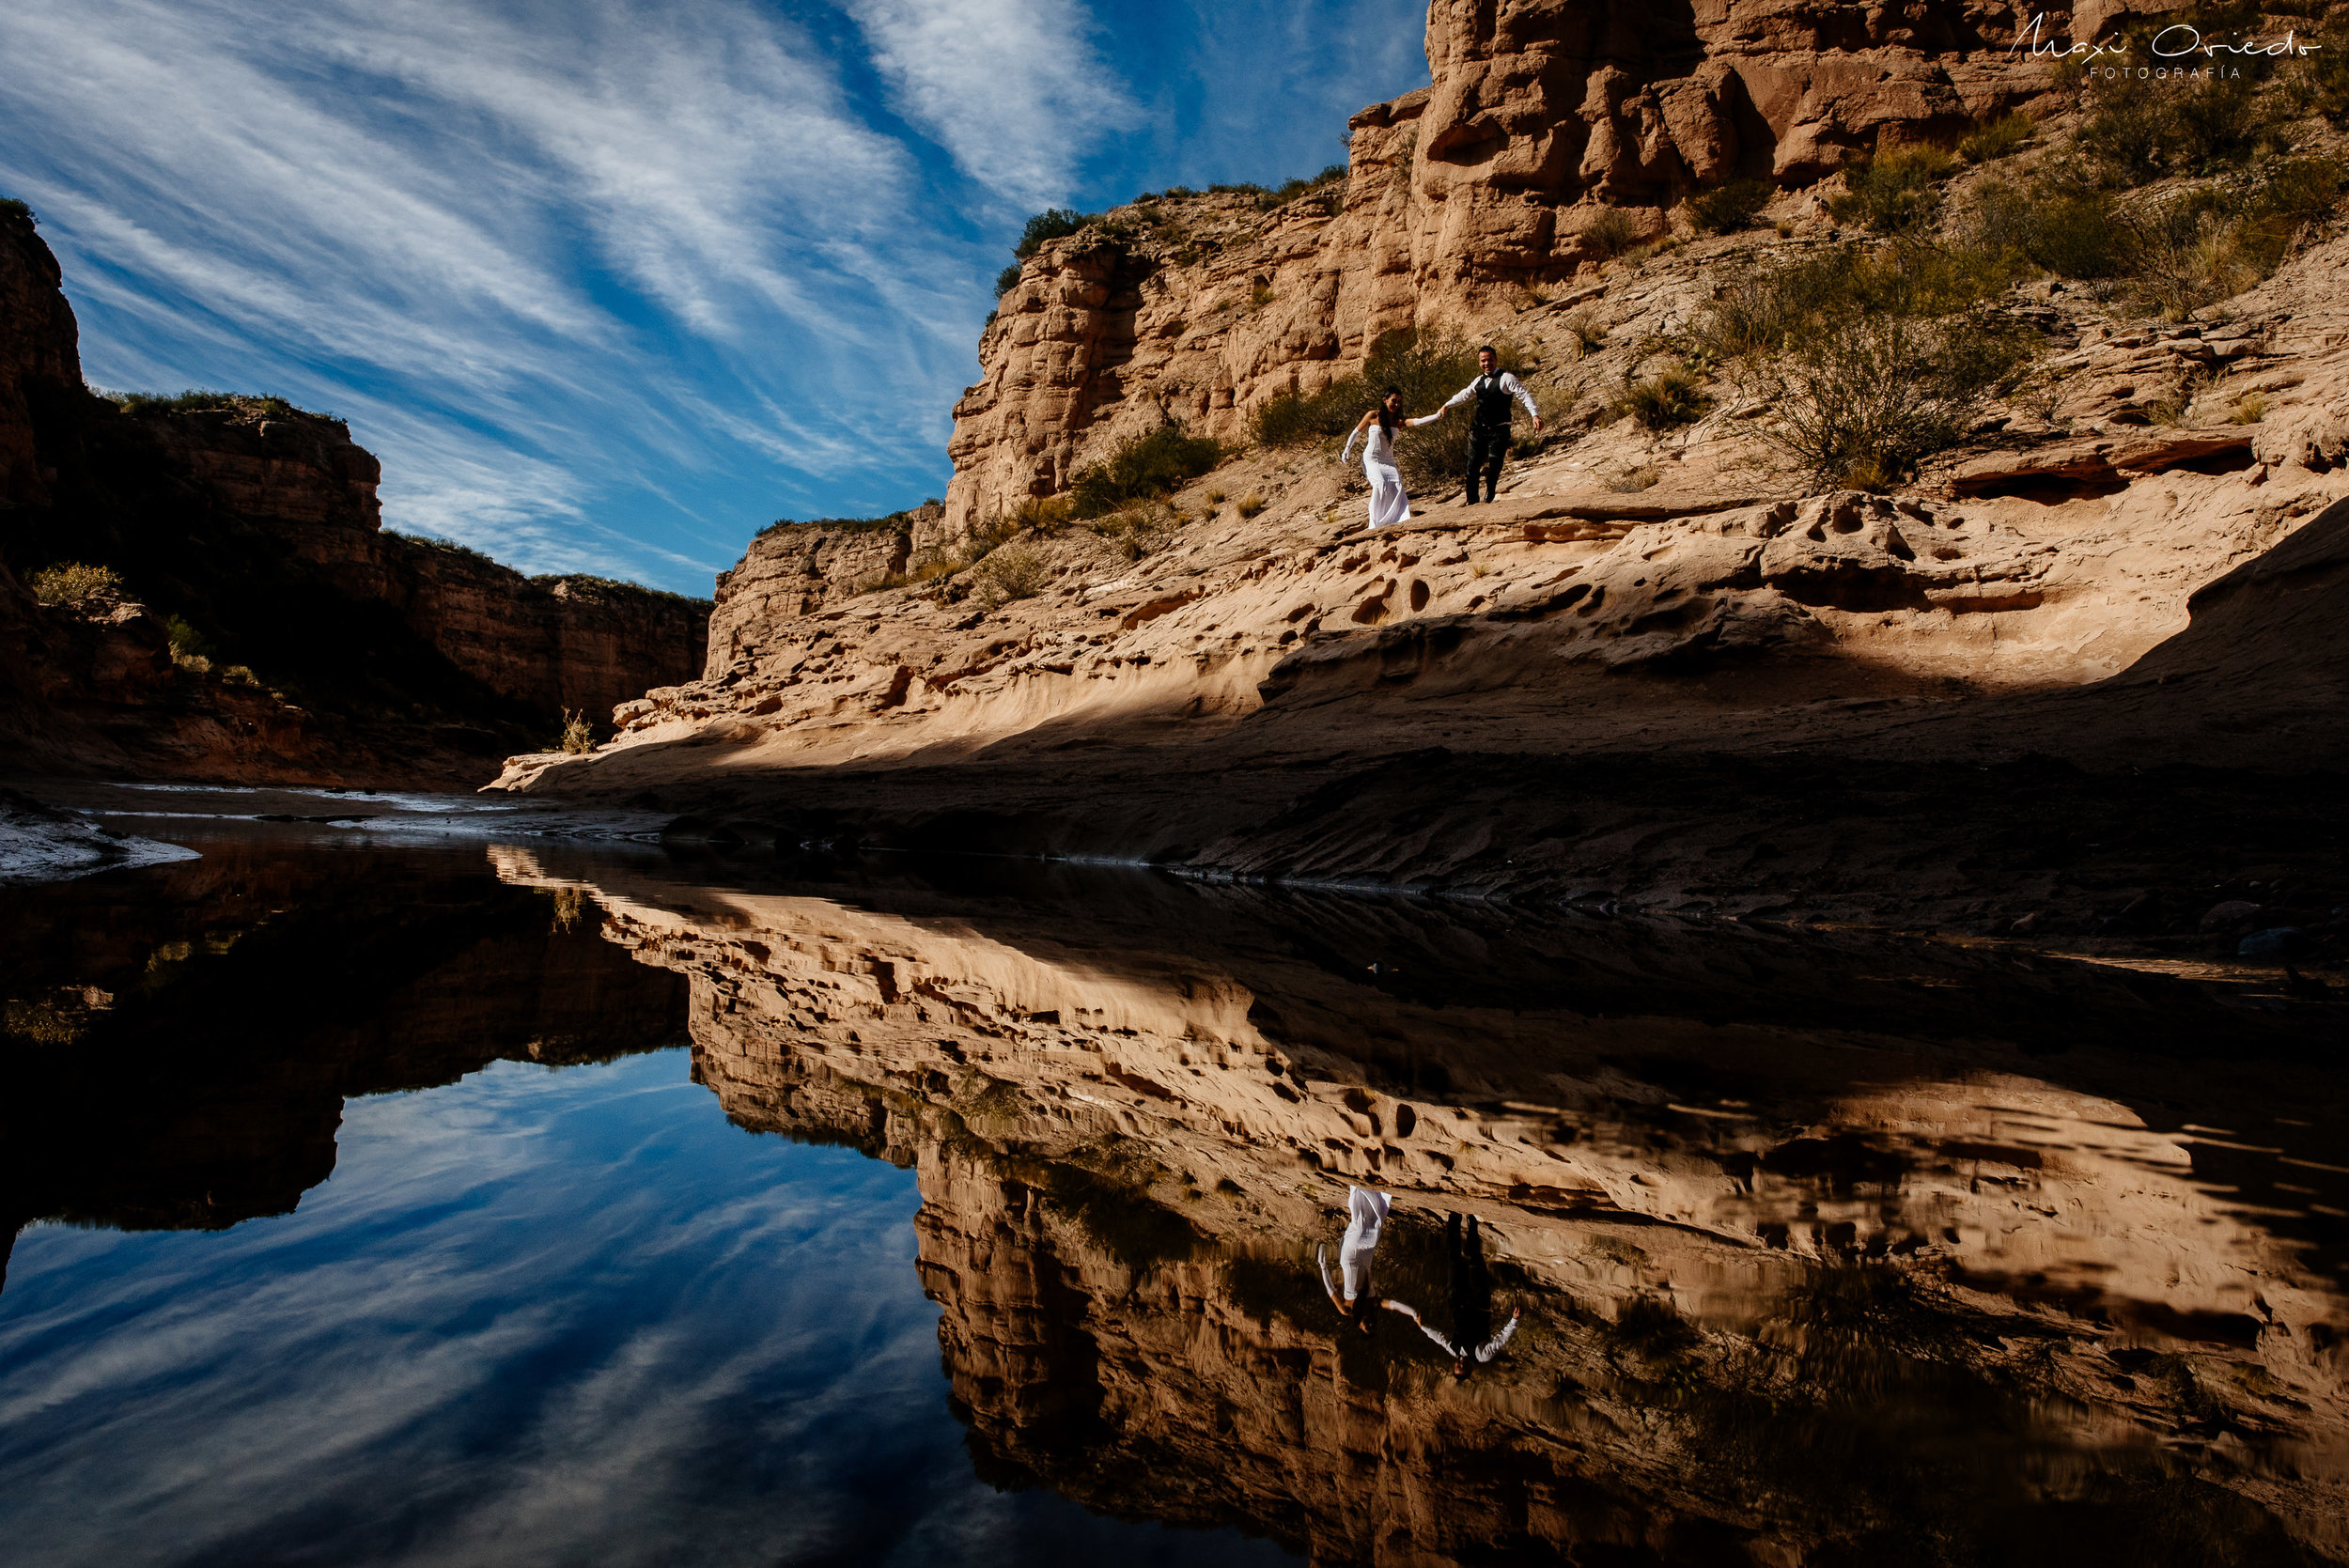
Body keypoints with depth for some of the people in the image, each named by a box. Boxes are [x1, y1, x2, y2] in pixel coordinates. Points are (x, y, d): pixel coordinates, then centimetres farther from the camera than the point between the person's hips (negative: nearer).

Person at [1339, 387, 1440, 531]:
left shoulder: (1398, 421, 3)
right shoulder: (1373, 416, -2)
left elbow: (1418, 422, -12)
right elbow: (1356, 432, 9)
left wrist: (1438, 416, -26)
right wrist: (1347, 450, 3)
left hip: (1388, 461, 4)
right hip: (1371, 459, -4)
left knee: (1397, 483, -21)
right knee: (1380, 483, -26)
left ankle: (1396, 519, -22)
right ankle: (1375, 523, -20)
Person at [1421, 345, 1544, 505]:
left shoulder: (1506, 379, -7)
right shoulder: (1479, 381, 13)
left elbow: (1525, 396, -14)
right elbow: (1464, 394, 30)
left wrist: (1535, 415, -27)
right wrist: (1447, 405, 29)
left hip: (1498, 430, -6)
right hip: (1478, 429, 6)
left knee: (1494, 467, -5)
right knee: (1472, 465, 7)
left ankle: (1488, 500, 9)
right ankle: (1472, 500, 21)